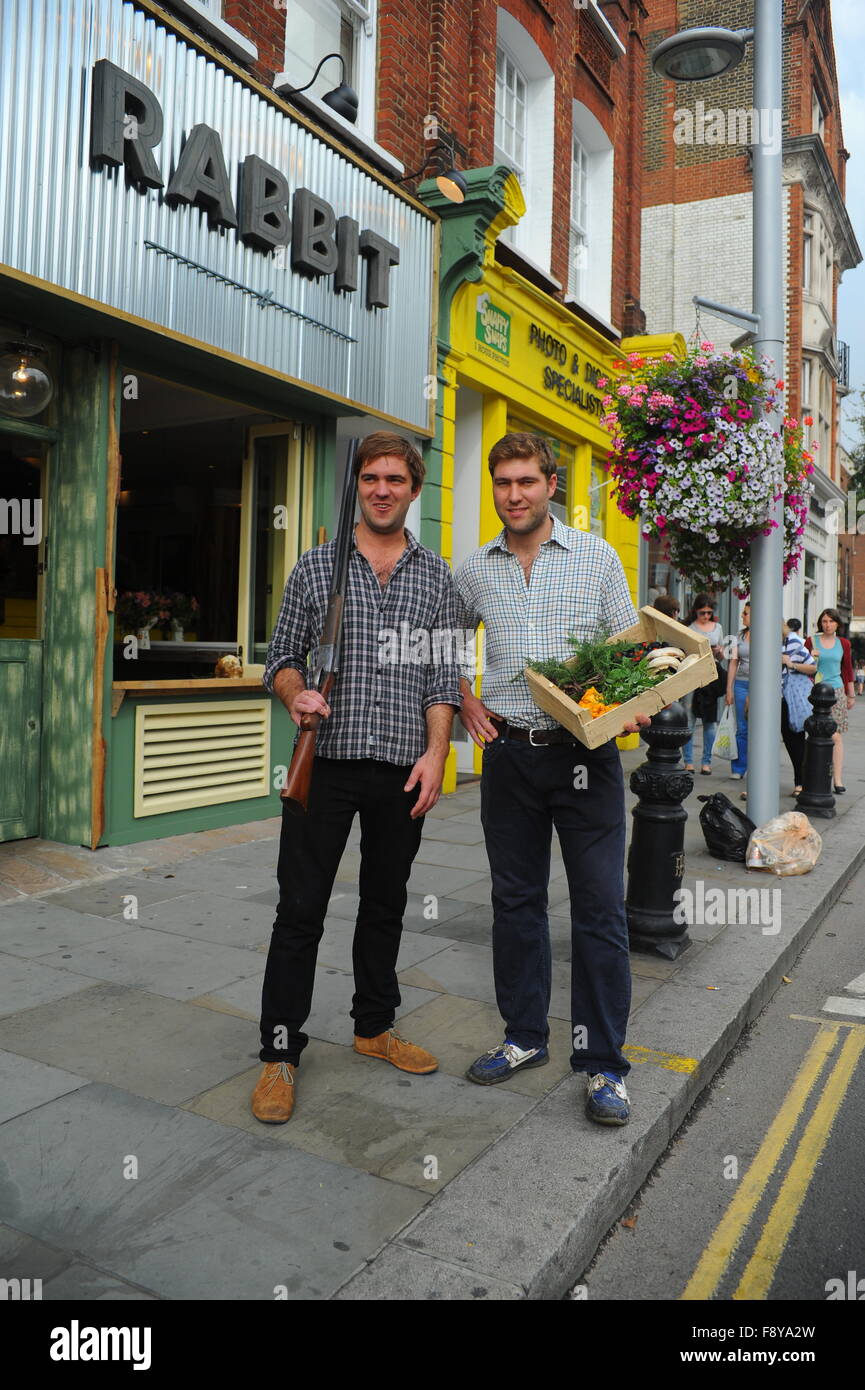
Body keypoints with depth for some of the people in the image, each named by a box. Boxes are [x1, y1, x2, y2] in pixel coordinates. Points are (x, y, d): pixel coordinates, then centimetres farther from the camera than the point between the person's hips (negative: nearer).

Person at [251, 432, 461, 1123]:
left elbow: (444, 676, 6)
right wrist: (296, 692, -14)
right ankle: (281, 1050, 14)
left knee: (386, 904, 14)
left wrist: (436, 752, -5)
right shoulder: (315, 566, 7)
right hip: (326, 758, -1)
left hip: (403, 767, 2)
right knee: (301, 908, 1)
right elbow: (282, 657, 8)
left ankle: (376, 1026, 31)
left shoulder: (436, 575, 9)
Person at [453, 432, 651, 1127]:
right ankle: (525, 1036, 28)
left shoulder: (597, 556, 2)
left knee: (600, 907, -1)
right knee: (516, 900, 12)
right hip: (510, 751, 3)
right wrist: (465, 702, 9)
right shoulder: (475, 569, 8)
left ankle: (604, 1063, 12)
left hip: (586, 751, -2)